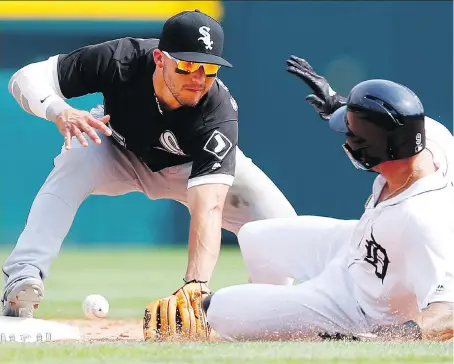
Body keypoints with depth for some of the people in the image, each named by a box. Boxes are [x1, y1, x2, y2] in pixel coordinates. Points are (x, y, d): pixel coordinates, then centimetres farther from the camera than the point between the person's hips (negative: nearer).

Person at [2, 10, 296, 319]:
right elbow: (27, 76, -31)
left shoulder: (219, 116, -40)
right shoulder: (119, 59, -37)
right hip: (118, 152, 0)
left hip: (190, 166, 0)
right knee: (75, 160, -36)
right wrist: (58, 110, -54)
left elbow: (208, 207, -50)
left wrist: (196, 284, -66)